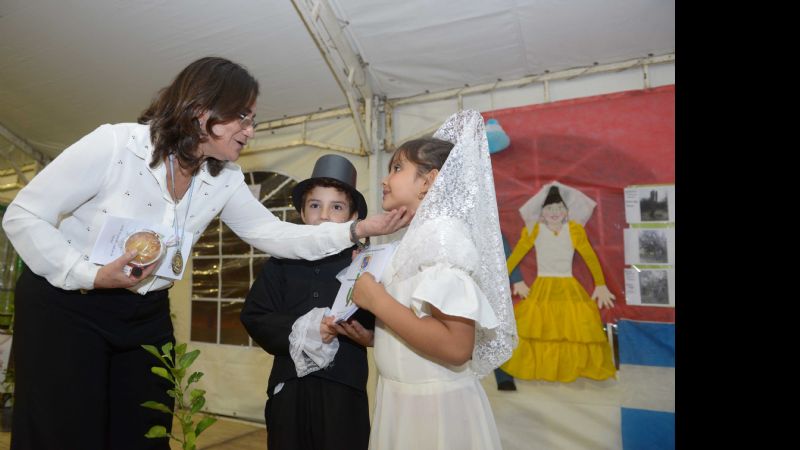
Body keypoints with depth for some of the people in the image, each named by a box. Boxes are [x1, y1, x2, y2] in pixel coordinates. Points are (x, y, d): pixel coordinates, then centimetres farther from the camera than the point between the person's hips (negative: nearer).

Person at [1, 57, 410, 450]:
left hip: (146, 319, 5)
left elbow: (275, 235, -4)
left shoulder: (224, 180, -5)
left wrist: (357, 230, -13)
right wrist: (89, 276, -25)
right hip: (65, 306, -4)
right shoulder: (114, 144, -20)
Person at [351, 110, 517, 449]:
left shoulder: (442, 230, -18)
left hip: (432, 405, -8)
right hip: (408, 399, 8)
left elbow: (456, 346, -28)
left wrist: (375, 299, -20)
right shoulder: (419, 235, 9)